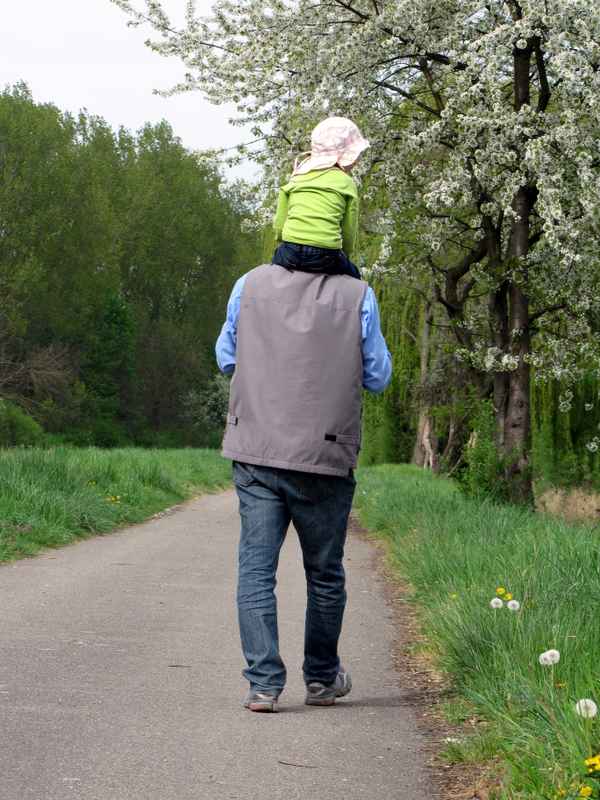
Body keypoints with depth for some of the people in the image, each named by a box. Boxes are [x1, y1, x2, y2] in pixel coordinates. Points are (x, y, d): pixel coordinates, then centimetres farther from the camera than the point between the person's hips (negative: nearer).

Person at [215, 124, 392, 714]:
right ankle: (322, 678, 26)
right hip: (326, 456, -1)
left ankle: (263, 682, -5)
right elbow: (377, 377, 5)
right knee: (325, 573, 14)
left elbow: (226, 358, 13)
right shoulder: (357, 296, -3)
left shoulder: (251, 286, 2)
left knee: (256, 567, 3)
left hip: (256, 451, 1)